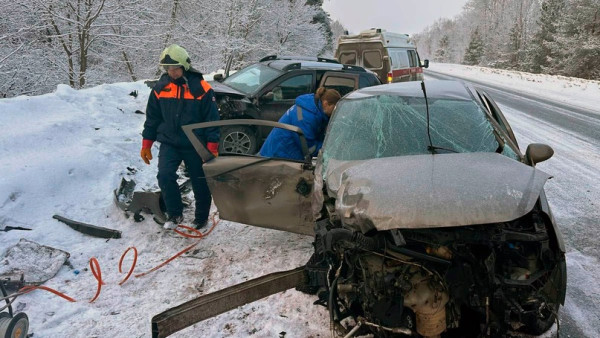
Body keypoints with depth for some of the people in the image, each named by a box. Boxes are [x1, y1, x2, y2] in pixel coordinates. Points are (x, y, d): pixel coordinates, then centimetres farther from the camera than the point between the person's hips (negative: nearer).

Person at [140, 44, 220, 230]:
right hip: (169, 143, 2)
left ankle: (201, 217, 28)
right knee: (165, 175, -16)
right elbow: (152, 117, 8)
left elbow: (212, 119, -8)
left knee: (200, 183, 7)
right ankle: (174, 214, 4)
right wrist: (146, 145, 8)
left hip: (195, 145, -2)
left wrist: (212, 148, -11)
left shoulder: (201, 88, -10)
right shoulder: (160, 87, 1)